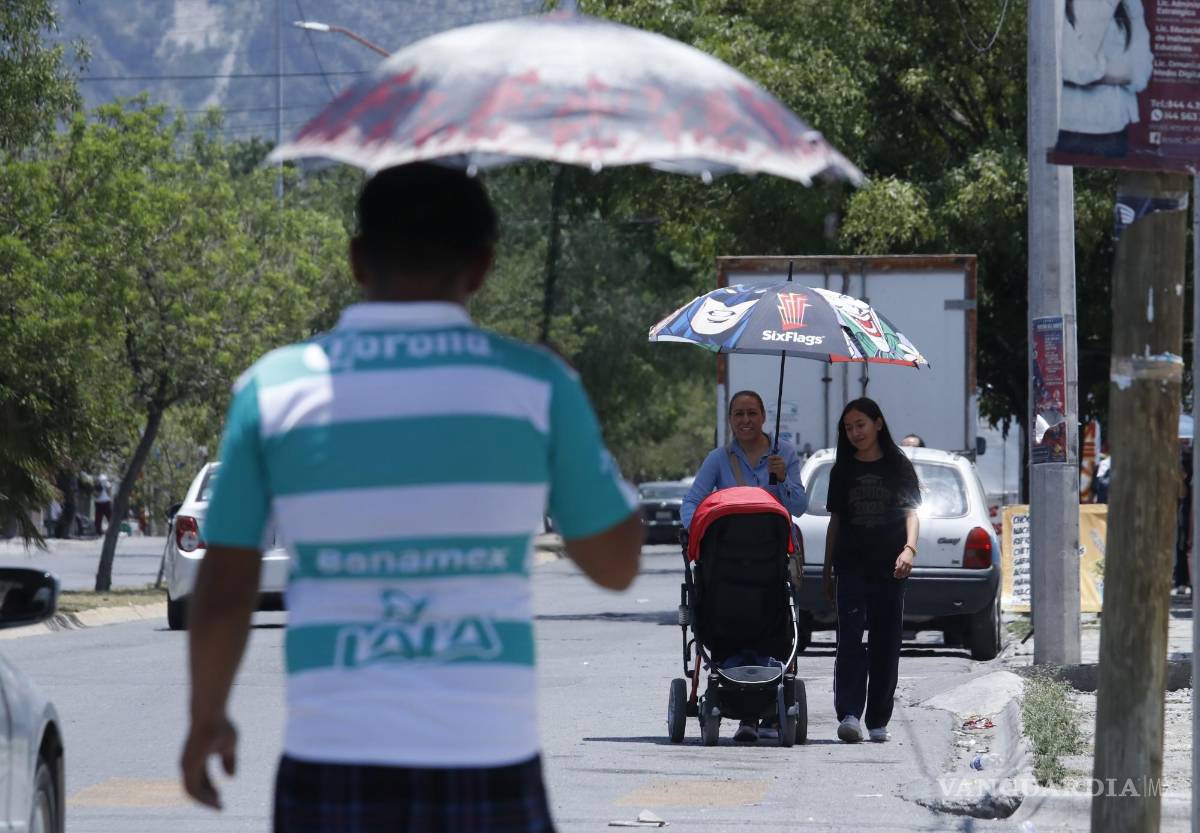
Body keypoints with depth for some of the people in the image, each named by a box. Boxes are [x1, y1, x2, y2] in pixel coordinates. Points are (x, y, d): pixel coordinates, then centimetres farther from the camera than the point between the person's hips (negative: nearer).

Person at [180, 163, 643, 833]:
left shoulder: (275, 388, 1)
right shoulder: (534, 383, -2)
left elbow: (223, 595, 4)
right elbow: (617, 563, 7)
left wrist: (207, 720, 20)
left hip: (331, 765, 1)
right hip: (488, 765, -1)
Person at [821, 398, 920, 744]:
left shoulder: (898, 466, 7)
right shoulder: (843, 470, 12)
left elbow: (911, 512, 2)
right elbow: (836, 521, 15)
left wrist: (909, 549, -16)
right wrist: (827, 570, 13)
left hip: (889, 567, -1)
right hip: (851, 566, 1)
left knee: (886, 643, 2)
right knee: (850, 637, -14)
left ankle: (878, 722, 9)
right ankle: (849, 715, -24)